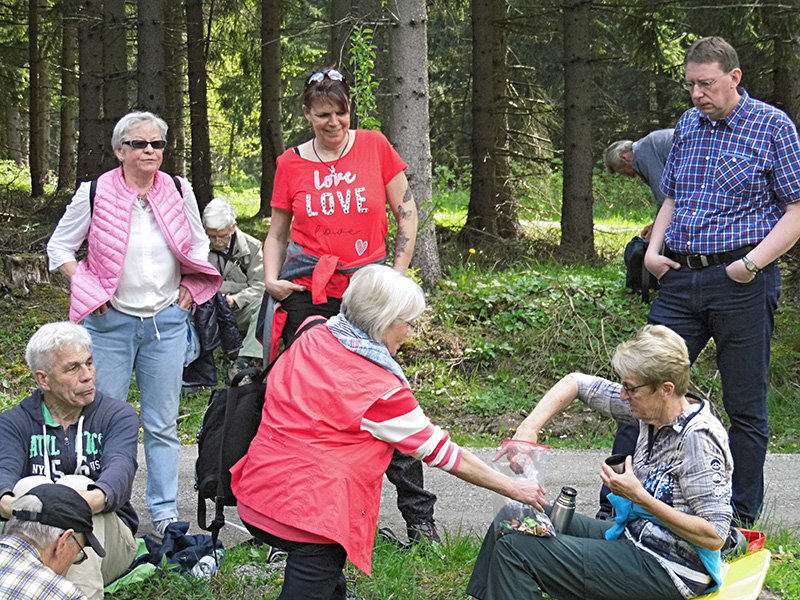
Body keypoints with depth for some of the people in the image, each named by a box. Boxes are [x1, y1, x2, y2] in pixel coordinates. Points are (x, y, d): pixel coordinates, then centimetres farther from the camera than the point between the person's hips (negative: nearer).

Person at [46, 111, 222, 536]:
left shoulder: (179, 192, 3)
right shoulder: (95, 194, -5)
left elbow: (198, 245, 19)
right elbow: (60, 247, 5)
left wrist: (189, 288, 6)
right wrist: (88, 291, -5)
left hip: (167, 321, 2)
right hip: (110, 322, -2)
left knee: (162, 422, 5)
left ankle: (165, 511, 13)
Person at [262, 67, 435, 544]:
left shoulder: (374, 146, 3)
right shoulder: (291, 164, 6)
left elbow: (408, 214, 6)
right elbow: (277, 234, 15)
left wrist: (398, 275, -1)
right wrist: (273, 278, -2)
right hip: (307, 295, 1)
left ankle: (419, 514, 6)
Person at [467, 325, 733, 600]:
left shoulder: (698, 437, -25)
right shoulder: (655, 407, -1)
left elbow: (714, 536, -27)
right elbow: (577, 383, 9)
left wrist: (639, 497, -26)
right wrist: (528, 429, -5)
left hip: (668, 572, -9)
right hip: (634, 536, 9)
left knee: (515, 550, -14)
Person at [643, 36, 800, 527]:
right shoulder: (688, 125, 13)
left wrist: (751, 262, -16)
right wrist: (654, 250, 6)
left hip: (742, 284, -5)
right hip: (680, 279, 5)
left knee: (746, 408, 4)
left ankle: (743, 520, 15)